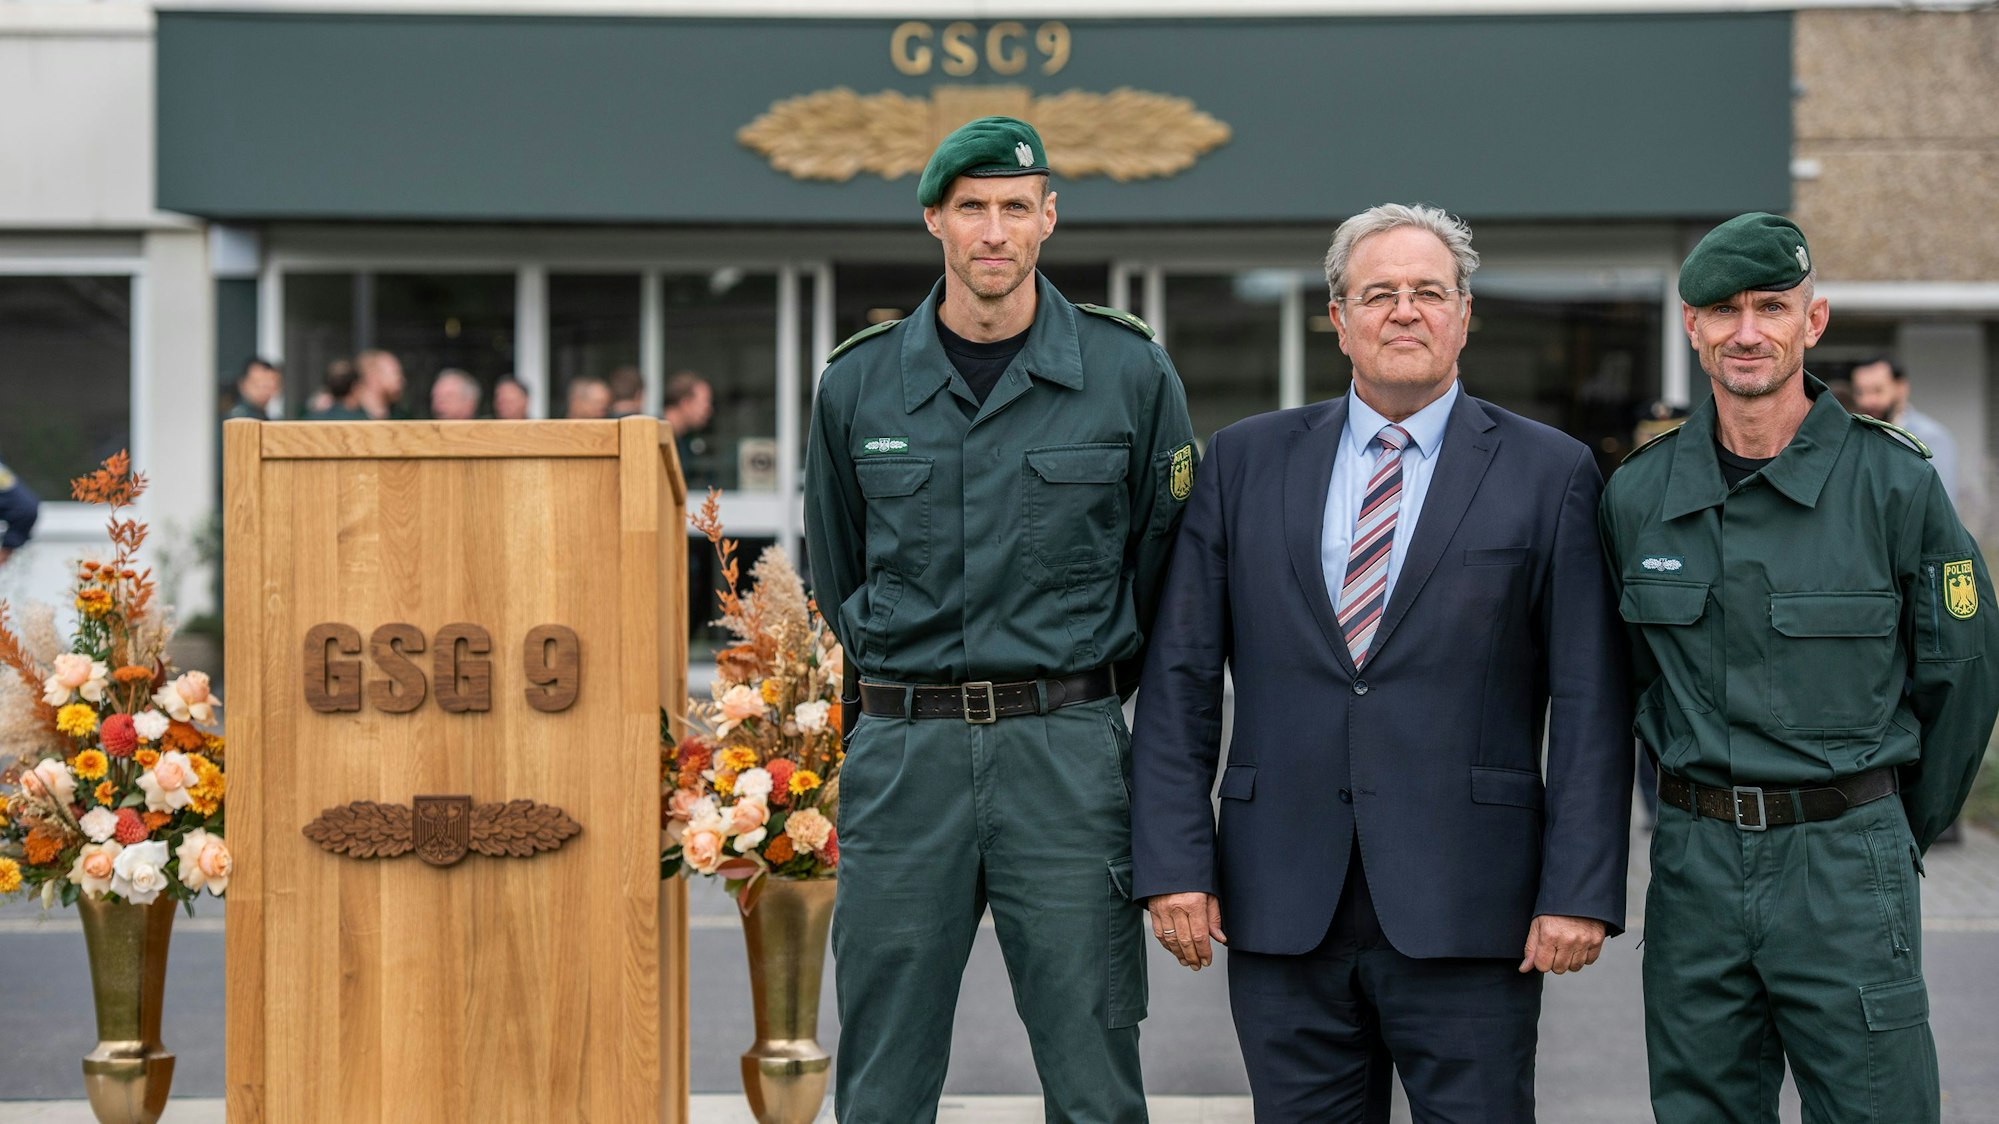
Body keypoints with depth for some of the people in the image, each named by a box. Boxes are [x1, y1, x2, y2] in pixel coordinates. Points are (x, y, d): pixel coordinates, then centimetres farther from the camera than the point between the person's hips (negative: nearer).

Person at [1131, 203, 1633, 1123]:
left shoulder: (1549, 475, 3)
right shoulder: (1245, 461, 9)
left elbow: (1589, 704, -1)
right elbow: (1179, 677, 6)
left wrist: (1580, 892, -8)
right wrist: (1173, 863, -2)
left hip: (1465, 909, -2)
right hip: (1282, 906, 2)